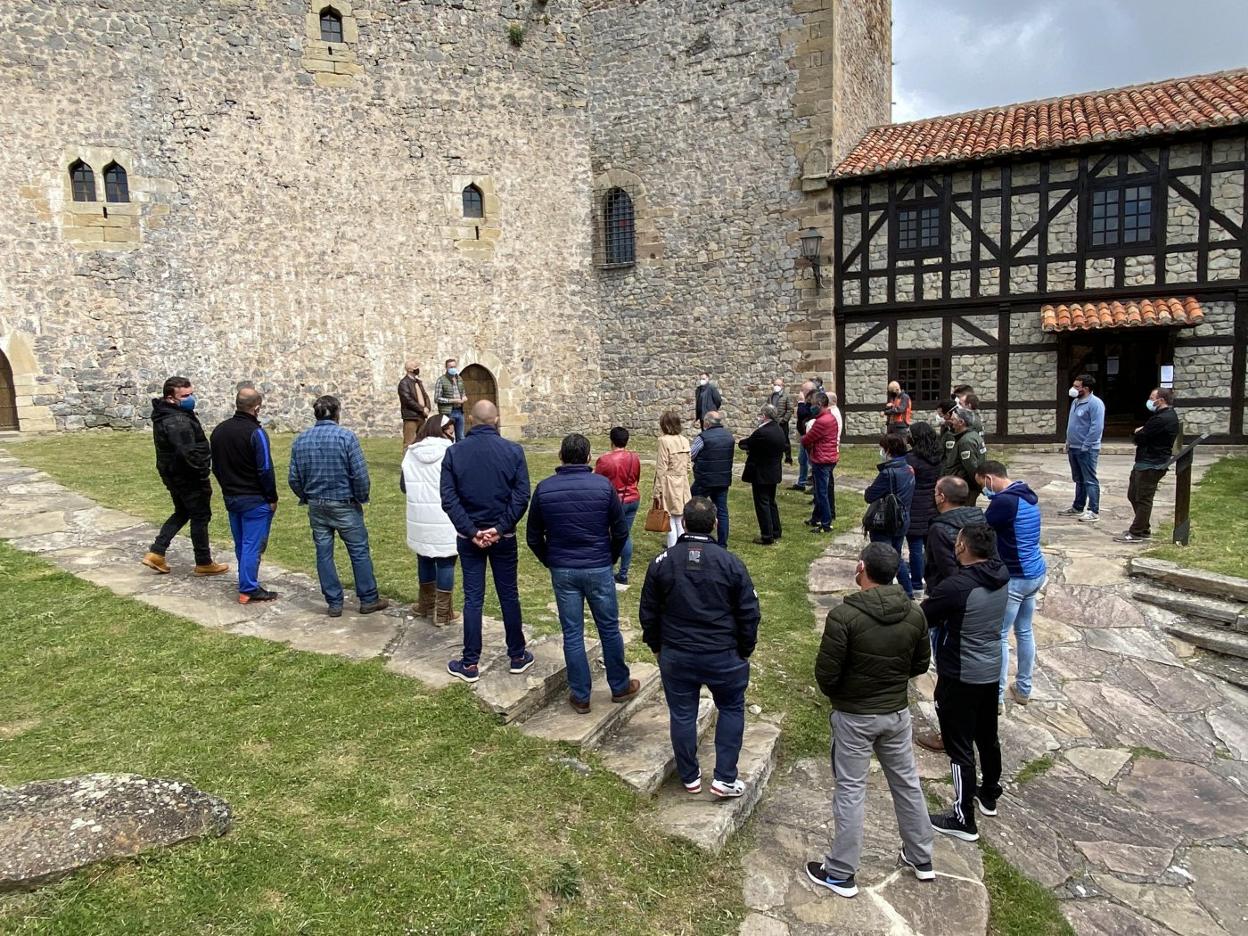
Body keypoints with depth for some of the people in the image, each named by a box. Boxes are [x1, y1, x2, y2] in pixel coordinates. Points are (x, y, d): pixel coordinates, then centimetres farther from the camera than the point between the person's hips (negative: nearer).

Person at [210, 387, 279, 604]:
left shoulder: (219, 430, 7)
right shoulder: (255, 433, -18)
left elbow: (215, 466, 15)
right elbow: (265, 470, -18)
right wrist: (272, 498, -9)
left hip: (230, 497, 8)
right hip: (255, 500, -8)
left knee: (240, 544, 17)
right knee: (252, 545, -1)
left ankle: (246, 582, 27)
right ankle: (249, 590, 2)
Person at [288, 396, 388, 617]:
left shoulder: (300, 440, 2)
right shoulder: (346, 437, -13)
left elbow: (293, 478, 3)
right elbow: (360, 474, -16)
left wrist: (306, 498, 18)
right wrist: (362, 498, -1)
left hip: (316, 507, 4)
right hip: (344, 505, -4)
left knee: (324, 554, 11)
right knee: (359, 552, 7)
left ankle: (334, 603, 17)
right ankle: (368, 600, 15)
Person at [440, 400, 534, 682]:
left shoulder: (454, 452, -4)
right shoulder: (513, 451, -6)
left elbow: (448, 498, -9)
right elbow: (521, 495, -13)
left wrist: (471, 531, -10)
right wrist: (501, 528, -11)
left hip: (468, 537, 0)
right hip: (504, 537, 0)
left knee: (473, 598, 7)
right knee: (509, 595, 11)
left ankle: (470, 664, 13)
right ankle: (517, 656, 23)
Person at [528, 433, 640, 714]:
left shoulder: (544, 488, -5)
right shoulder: (603, 485, -8)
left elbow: (533, 536, 2)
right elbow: (620, 532, -2)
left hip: (562, 571, 1)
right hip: (599, 569, -1)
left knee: (572, 634, 9)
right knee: (609, 628, 14)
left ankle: (580, 696, 18)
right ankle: (620, 686, 29)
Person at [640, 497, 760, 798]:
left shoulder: (661, 562, -7)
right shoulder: (731, 563, -11)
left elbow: (648, 613, 1)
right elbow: (749, 613, -6)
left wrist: (656, 646, 16)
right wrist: (744, 651, 8)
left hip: (676, 656, 1)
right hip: (723, 655, -1)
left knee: (682, 715, 16)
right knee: (732, 709, 19)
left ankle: (689, 777, 30)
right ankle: (724, 778, 18)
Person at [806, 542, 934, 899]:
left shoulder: (844, 615, -24)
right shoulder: (914, 613, -7)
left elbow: (825, 673, -19)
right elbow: (921, 664, 5)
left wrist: (837, 695, 2)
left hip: (854, 716, -5)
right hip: (897, 712, 5)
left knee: (850, 790, 6)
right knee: (907, 782, 21)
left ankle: (841, 873, 18)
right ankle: (921, 858, 38)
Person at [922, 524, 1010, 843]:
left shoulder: (956, 586, -28)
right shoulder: (1002, 577, -5)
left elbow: (921, 620, -15)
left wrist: (936, 609, 4)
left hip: (960, 677, -7)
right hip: (991, 670, 7)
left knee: (959, 746, 5)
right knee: (987, 736, 24)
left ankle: (964, 820, 16)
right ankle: (989, 795, 44)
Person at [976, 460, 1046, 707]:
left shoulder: (1005, 501, -23)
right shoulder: (1027, 496, 7)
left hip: (1015, 578, -9)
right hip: (1035, 573, 9)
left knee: (999, 636, 1)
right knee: (1024, 631, 19)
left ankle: (996, 696, 9)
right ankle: (1024, 689, 31)